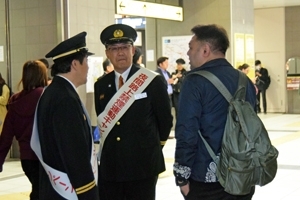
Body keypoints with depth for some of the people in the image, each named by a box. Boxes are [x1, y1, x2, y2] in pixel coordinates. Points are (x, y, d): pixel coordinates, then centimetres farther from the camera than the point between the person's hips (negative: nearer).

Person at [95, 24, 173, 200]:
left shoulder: (152, 81, -7)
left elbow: (165, 120, 1)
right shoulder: (101, 85, 6)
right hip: (109, 166, 4)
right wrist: (106, 149, 10)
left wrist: (152, 148, 8)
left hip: (143, 164, -4)